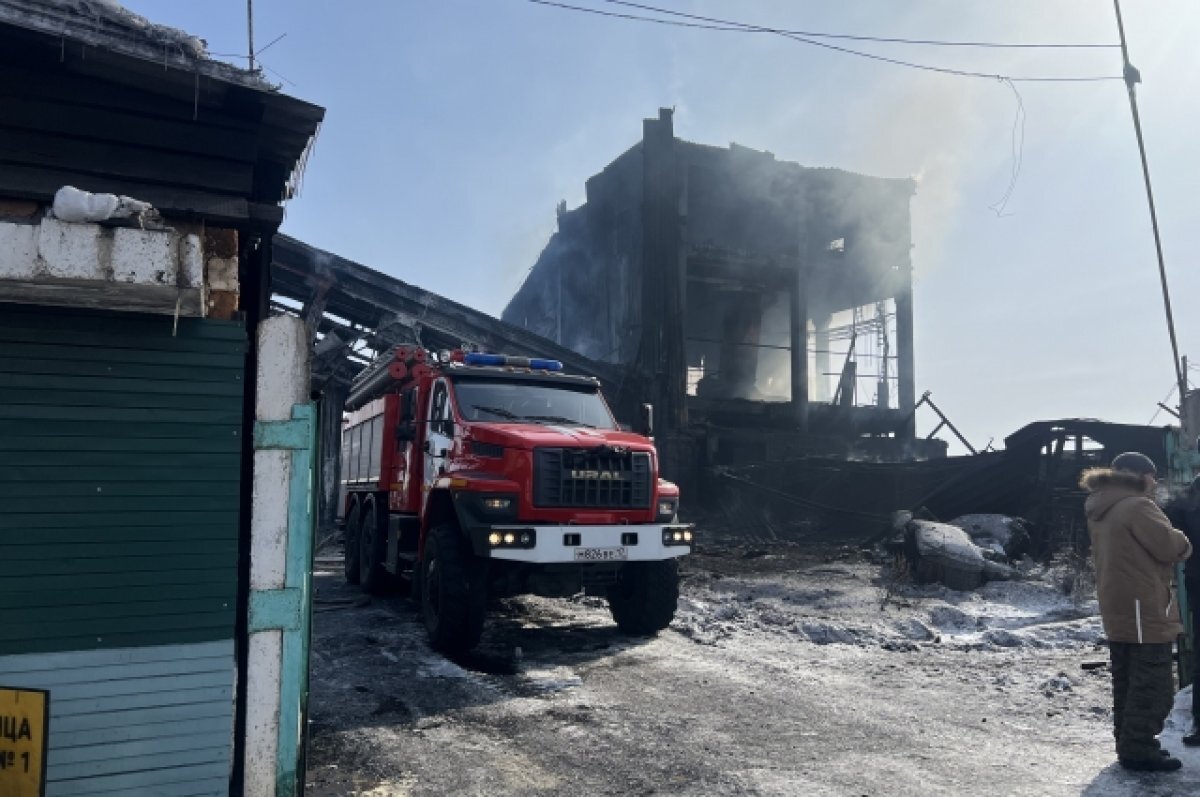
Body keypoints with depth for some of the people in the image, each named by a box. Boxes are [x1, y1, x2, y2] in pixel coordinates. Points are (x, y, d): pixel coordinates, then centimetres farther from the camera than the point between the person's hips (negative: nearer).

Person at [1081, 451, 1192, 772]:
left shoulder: (1099, 511, 14)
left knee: (1126, 680, 15)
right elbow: (1168, 545, -17)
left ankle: (1129, 743, 22)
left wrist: (1174, 543, 12)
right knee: (1153, 684, -2)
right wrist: (1184, 544, 5)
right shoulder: (1137, 506, -16)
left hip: (1117, 609, 9)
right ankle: (1139, 749, 0)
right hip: (1144, 607, -9)